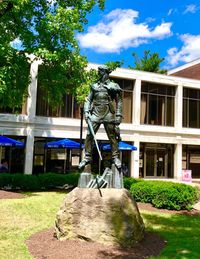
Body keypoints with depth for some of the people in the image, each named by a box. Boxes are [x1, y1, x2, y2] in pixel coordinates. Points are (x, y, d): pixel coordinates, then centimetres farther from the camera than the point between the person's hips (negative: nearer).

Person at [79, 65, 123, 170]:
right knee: (89, 135, -3)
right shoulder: (95, 86, 14)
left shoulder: (113, 86, 5)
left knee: (112, 137, 0)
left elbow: (119, 102, 3)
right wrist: (86, 112, 1)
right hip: (95, 114, 3)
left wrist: (118, 116, -4)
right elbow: (88, 100, 15)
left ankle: (115, 157, 8)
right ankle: (87, 157, 4)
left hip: (108, 115, -3)